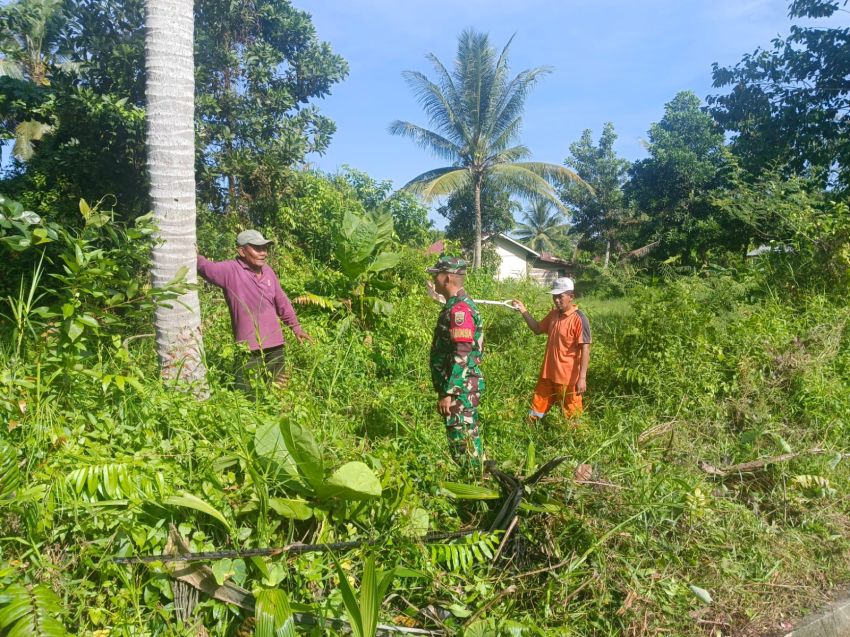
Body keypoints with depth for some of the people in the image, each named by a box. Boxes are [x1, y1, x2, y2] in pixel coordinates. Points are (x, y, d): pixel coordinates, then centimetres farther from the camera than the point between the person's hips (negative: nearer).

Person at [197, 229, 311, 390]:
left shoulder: (268, 271, 6)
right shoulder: (230, 270, -10)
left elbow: (282, 302, 16)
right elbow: (205, 266, -26)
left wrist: (296, 327, 21)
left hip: (275, 343, 5)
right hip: (249, 347, -5)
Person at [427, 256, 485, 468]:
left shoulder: (459, 309, -19)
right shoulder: (458, 304, 13)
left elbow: (461, 356, -24)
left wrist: (447, 393, -22)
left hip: (460, 389, -10)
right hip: (460, 388, 10)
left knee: (462, 441, -2)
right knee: (467, 437, 17)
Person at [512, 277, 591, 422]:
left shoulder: (579, 319, -17)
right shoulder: (553, 315, 5)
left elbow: (585, 349, -18)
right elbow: (538, 329, 20)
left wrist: (582, 377, -22)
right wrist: (524, 312, 6)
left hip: (568, 377, -7)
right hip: (548, 374, 7)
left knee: (571, 415, 8)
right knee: (537, 406, 16)